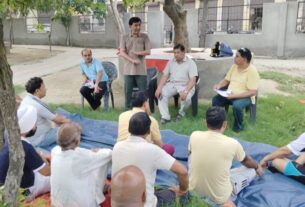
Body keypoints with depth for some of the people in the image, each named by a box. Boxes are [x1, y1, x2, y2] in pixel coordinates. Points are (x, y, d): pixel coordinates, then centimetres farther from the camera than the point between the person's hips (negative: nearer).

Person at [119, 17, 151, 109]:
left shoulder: (144, 37, 4)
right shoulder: (124, 37, 4)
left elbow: (148, 52, -2)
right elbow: (122, 52, -4)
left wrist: (135, 52, -12)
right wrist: (132, 60, -17)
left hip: (141, 70, 0)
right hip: (128, 69, 1)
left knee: (143, 92, 2)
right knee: (128, 91, 6)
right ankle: (128, 110, 19)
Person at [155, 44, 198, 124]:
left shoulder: (190, 63, -5)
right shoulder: (171, 62, 11)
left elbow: (193, 80, -15)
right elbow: (165, 76, 6)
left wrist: (185, 91, -31)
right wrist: (159, 88, -10)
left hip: (186, 85, -4)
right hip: (172, 84, 4)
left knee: (186, 97, -33)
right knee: (161, 94, -24)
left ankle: (182, 112, 0)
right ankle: (165, 117, -20)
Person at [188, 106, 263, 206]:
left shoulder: (194, 136, -13)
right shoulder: (232, 143, -20)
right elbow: (246, 161, 4)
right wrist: (258, 167, 29)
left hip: (194, 191, 2)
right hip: (219, 198, -2)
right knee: (252, 170, 18)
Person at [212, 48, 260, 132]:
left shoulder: (252, 71, -17)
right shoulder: (234, 66, 4)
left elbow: (252, 92, -21)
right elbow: (226, 80, 13)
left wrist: (235, 95, -28)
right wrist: (219, 85, -10)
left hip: (245, 96, -6)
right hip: (230, 94, 6)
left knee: (236, 105, -36)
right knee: (215, 99, -16)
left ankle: (238, 126, -8)